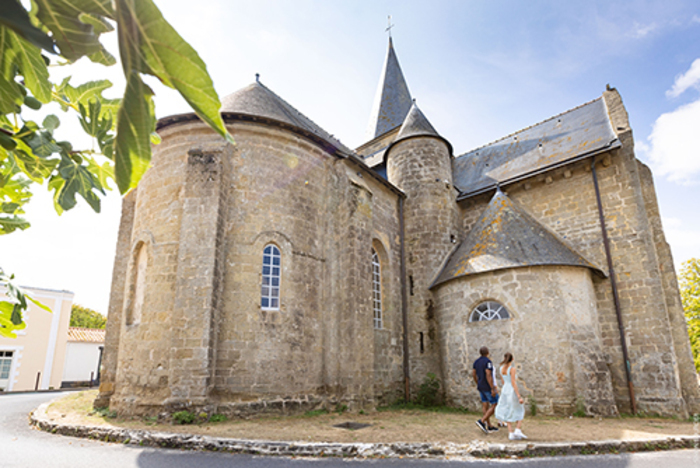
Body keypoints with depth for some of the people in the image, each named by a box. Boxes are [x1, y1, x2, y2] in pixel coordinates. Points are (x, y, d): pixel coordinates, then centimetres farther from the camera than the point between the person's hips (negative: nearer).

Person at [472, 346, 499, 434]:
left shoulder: (476, 361, 6)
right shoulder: (488, 361, -19)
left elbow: (473, 374, 11)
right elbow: (488, 376, -26)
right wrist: (493, 389, -23)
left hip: (481, 387, 8)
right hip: (488, 387, -8)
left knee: (485, 407, 12)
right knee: (495, 405, 1)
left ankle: (489, 427, 17)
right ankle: (481, 421, -9)